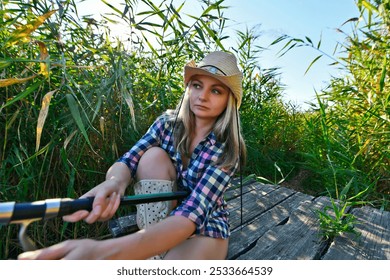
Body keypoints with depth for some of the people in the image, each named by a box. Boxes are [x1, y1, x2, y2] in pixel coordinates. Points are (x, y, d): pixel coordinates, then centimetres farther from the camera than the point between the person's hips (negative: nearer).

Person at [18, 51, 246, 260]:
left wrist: (104, 251, -46)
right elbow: (128, 161, -19)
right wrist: (114, 182, -45)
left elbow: (194, 212, -32)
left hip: (206, 226, -4)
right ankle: (155, 252, -13)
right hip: (159, 213, 5)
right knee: (153, 156, -24)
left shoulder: (227, 149, -20)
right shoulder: (168, 123, -8)